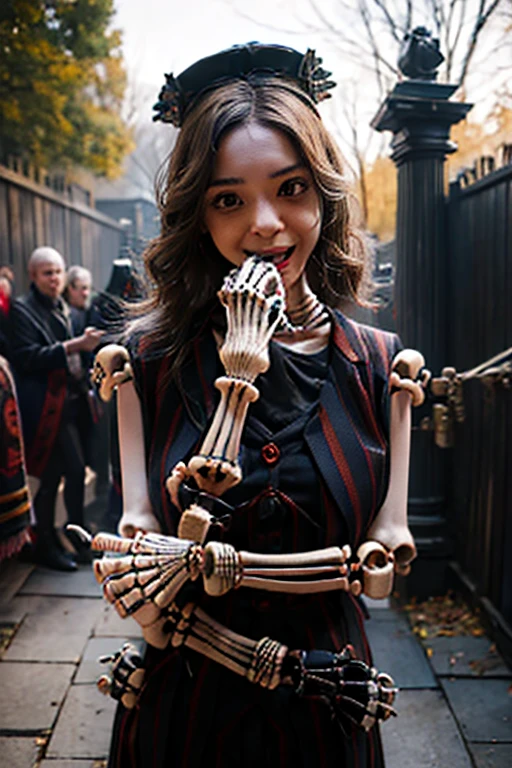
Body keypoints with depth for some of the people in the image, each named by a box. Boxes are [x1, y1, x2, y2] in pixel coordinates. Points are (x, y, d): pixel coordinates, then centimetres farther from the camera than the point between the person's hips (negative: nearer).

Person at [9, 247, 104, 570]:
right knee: (49, 476, 1)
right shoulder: (22, 309, -8)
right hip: (43, 406, -7)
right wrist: (72, 346, -23)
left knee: (77, 470, 9)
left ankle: (77, 538, 24)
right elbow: (27, 358, -19)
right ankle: (46, 545, 16)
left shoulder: (61, 308, 14)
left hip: (66, 402, 7)